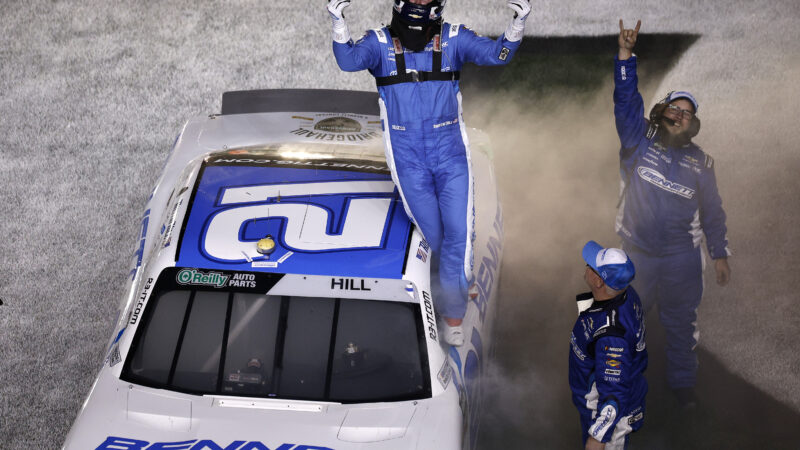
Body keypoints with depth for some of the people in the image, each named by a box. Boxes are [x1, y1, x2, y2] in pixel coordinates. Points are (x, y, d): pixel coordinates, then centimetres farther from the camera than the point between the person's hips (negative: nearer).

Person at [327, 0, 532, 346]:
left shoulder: (453, 39, 0)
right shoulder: (380, 42, -1)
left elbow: (496, 53, -9)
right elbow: (350, 60, -18)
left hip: (450, 151, 0)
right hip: (407, 156, 0)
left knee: (459, 232, -7)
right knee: (433, 236, 6)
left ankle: (453, 315, 6)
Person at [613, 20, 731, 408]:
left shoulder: (699, 162, 2)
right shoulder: (640, 140, -2)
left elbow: (712, 211, 8)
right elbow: (626, 99, -12)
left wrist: (720, 253, 6)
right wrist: (626, 54, -23)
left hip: (682, 259, 1)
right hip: (637, 254, -1)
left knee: (681, 323, 9)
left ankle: (682, 381, 24)